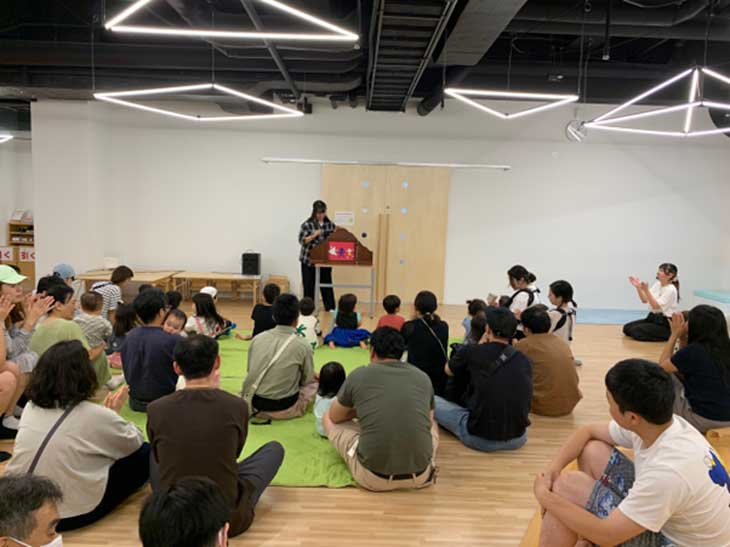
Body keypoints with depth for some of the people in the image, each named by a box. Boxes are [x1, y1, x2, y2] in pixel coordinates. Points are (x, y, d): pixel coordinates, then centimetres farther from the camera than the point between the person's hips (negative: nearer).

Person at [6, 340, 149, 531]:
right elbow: (135, 442, 1)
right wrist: (112, 414, 16)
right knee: (144, 453, 6)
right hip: (69, 514, -7)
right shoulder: (95, 416, -16)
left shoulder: (30, 408, 1)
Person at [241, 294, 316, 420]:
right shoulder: (303, 345, -12)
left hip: (254, 404, 4)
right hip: (283, 410, -4)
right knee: (315, 381, 19)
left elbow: (250, 371, 10)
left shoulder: (257, 339, -2)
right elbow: (306, 380, 2)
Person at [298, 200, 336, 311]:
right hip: (309, 259, -3)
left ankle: (330, 307, 12)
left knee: (327, 282, 5)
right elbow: (302, 241, -11)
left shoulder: (330, 224, 4)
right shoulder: (307, 224, -7)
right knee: (309, 284, 4)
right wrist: (314, 235, -22)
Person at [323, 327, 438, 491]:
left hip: (373, 477, -3)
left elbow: (334, 417, 18)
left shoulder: (358, 375, 0)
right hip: (420, 476, 4)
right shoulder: (423, 378, 7)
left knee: (327, 418, 20)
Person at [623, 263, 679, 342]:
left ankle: (666, 336, -7)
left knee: (636, 331, -23)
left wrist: (646, 290, -33)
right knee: (627, 327, -3)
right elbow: (645, 300, 4)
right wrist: (638, 287, -10)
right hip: (652, 318, 8)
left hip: (664, 323, -8)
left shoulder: (671, 289, -18)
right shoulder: (657, 284, 6)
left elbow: (656, 306, -25)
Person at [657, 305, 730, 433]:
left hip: (703, 421, -7)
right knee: (681, 375, 20)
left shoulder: (693, 350, -19)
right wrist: (682, 337, 11)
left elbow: (662, 367, 1)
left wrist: (675, 335, 4)